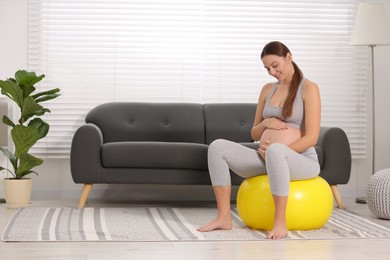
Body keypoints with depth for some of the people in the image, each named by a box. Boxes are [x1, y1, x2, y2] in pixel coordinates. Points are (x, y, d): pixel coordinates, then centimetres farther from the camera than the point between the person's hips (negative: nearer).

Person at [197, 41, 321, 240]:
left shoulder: (308, 88, -4)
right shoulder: (267, 89, 14)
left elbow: (311, 137, -12)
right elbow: (254, 134, 17)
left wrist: (276, 151, -19)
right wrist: (265, 123, -5)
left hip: (302, 161, -6)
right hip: (267, 159, 6)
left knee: (275, 151, -42)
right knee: (218, 147, -15)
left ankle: (280, 222, -32)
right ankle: (224, 217, -15)